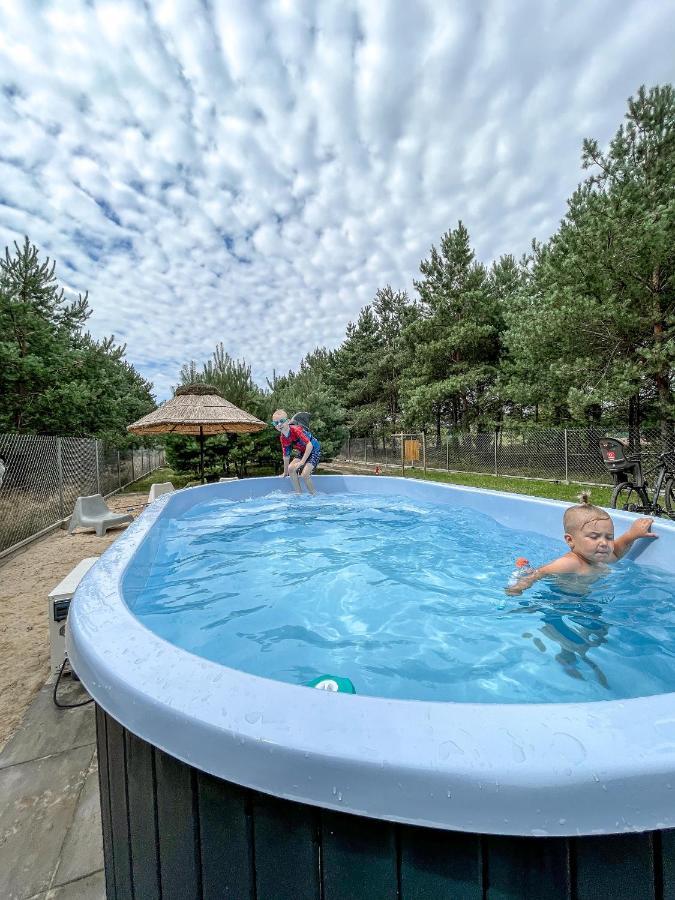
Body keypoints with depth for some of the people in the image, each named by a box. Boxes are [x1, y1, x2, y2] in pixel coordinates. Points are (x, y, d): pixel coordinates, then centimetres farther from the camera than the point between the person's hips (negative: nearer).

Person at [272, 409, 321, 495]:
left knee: (305, 474, -22)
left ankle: (314, 495, -2)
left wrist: (302, 461, -30)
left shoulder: (296, 430, -26)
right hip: (303, 453, 7)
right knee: (291, 468, -13)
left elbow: (309, 445, -30)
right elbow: (286, 455, 7)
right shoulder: (282, 438, -3)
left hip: (314, 450, -7)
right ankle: (298, 493, -3)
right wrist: (285, 472, 12)